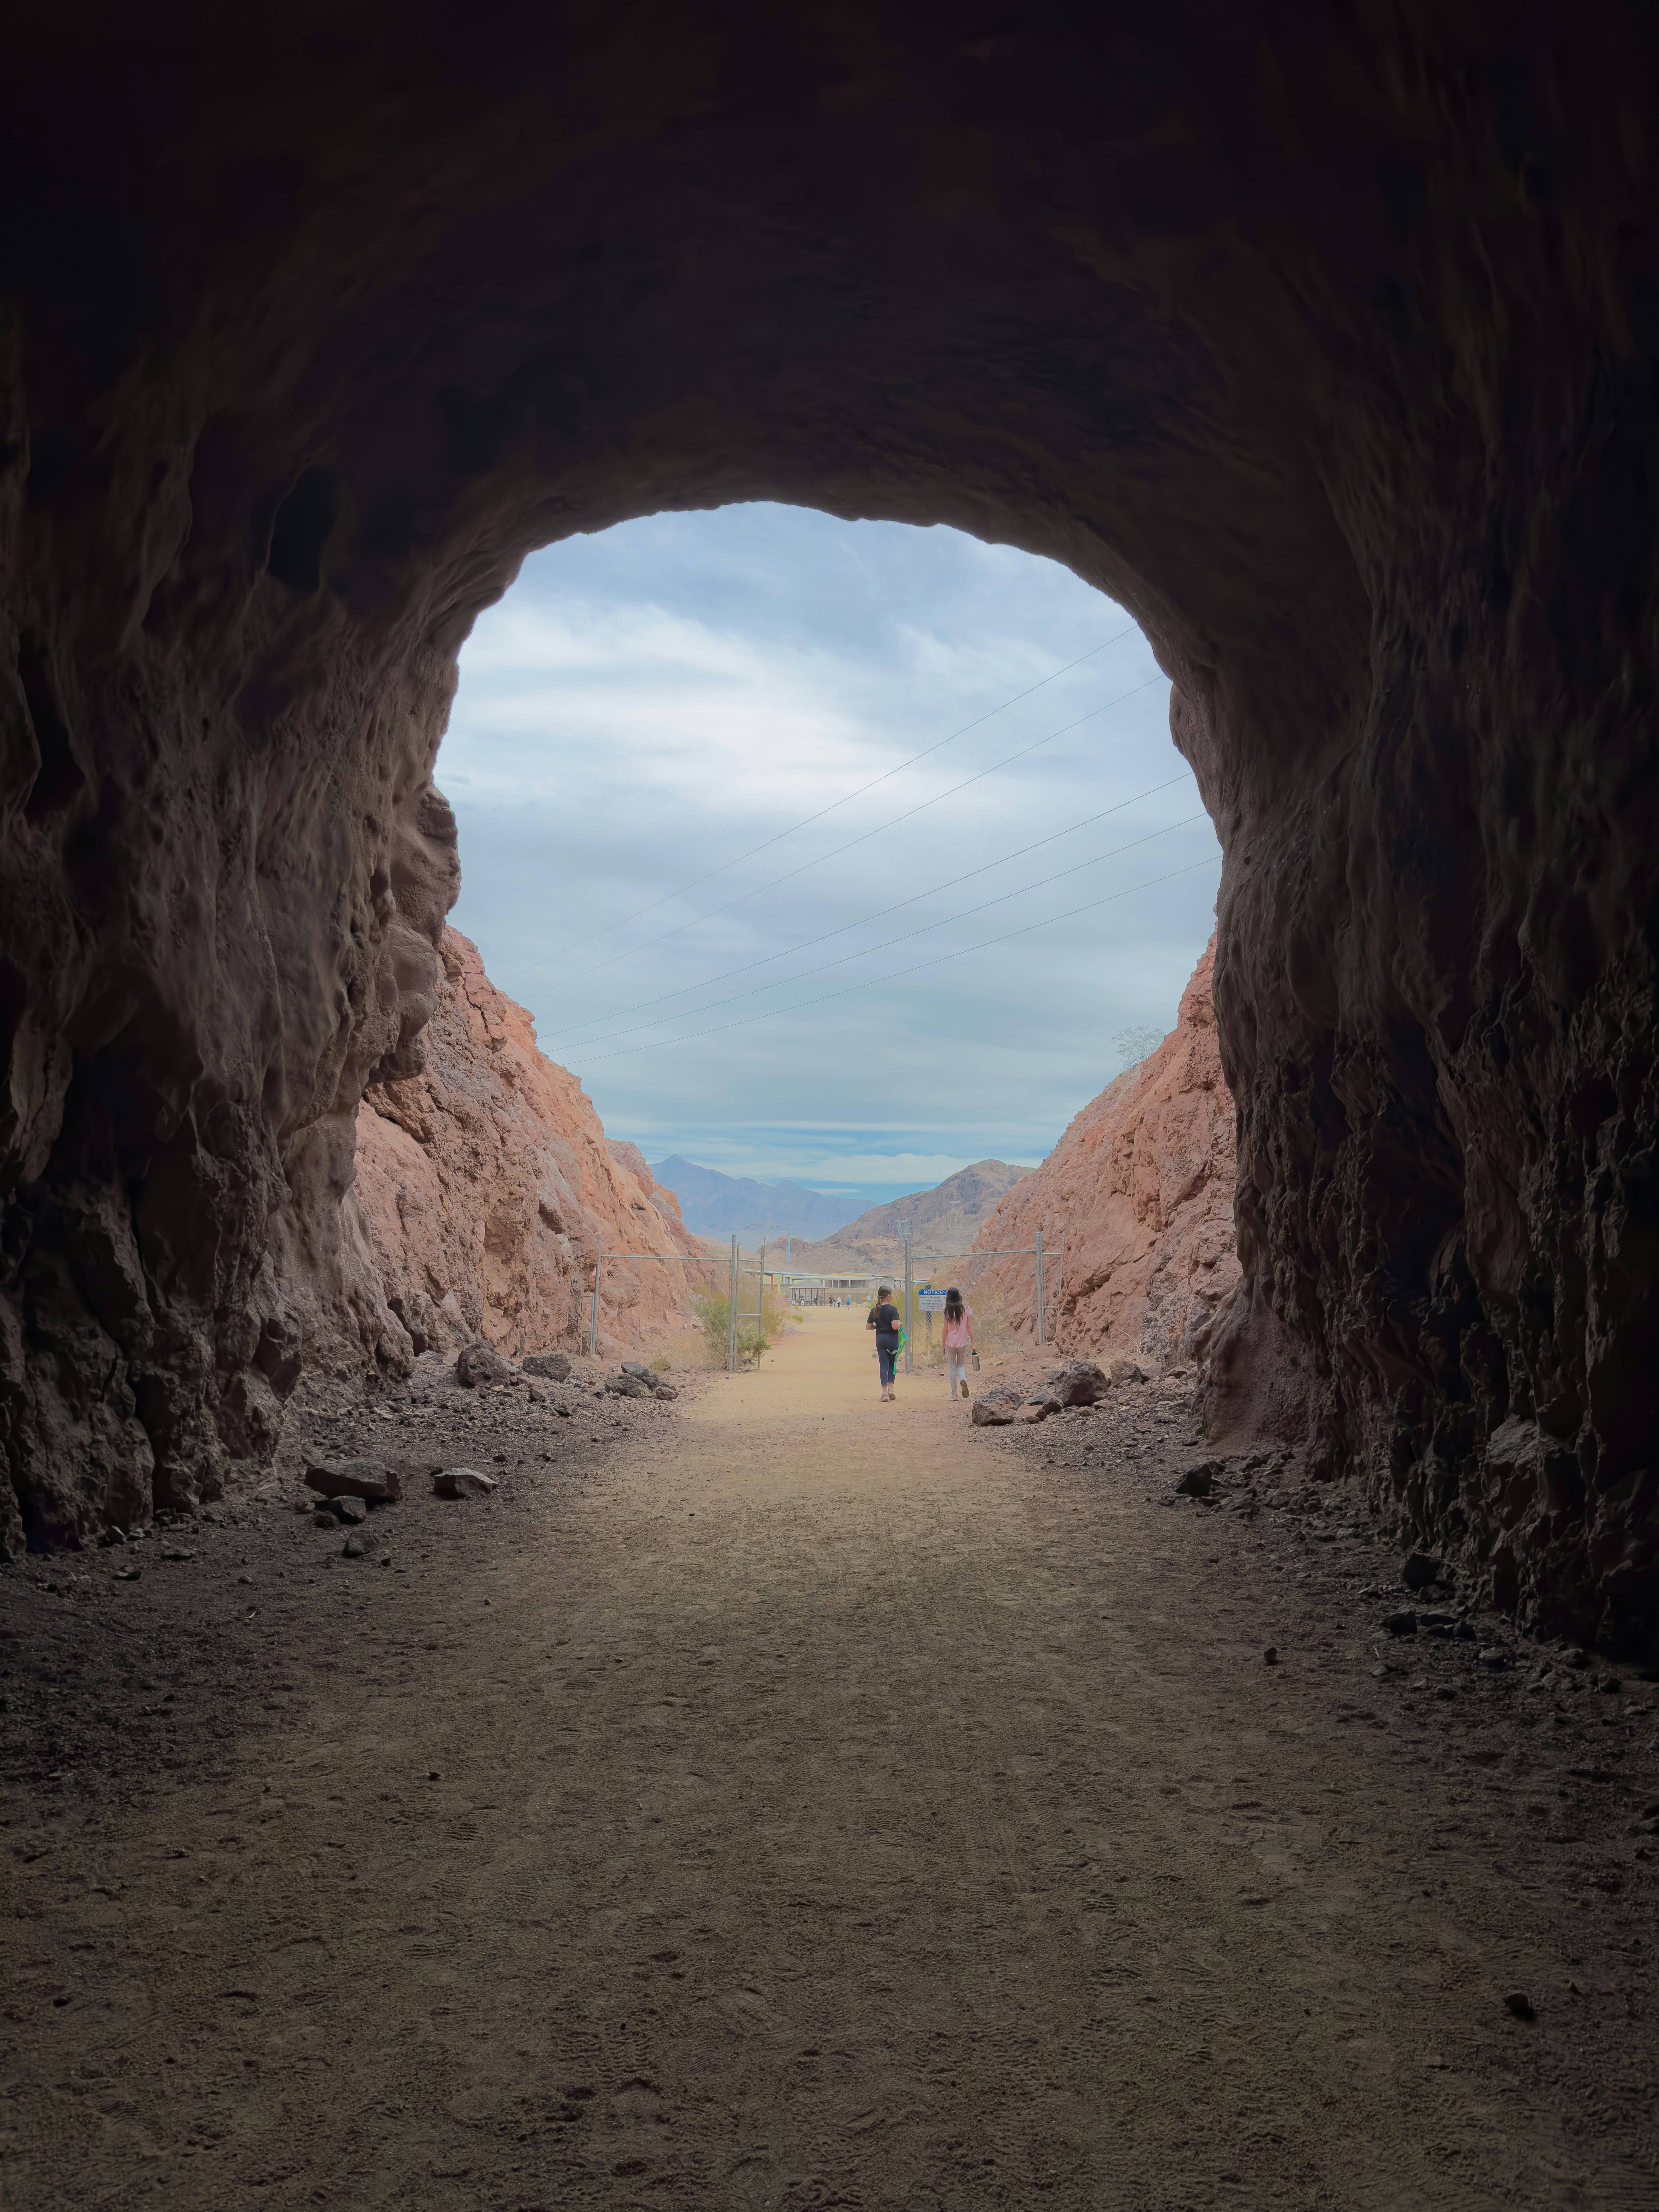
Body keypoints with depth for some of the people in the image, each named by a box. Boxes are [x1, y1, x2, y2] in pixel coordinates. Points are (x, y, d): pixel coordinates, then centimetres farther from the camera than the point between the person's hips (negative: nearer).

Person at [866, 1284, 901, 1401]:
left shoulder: (874, 1310, 2)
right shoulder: (893, 1309, -13)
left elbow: (868, 1327, 6)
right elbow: (895, 1326, -23)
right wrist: (899, 1324, -2)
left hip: (880, 1339, 3)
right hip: (892, 1339, -3)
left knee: (884, 1365, 6)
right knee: (892, 1363, 17)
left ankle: (885, 1393, -1)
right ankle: (891, 1389, 9)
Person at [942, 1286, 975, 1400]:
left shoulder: (948, 1311, -7)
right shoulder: (966, 1309, -3)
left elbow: (946, 1330, -4)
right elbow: (970, 1327, -1)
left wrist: (943, 1345, 4)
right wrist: (973, 1343, 5)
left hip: (951, 1343, -1)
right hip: (963, 1343, 1)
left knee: (952, 1367, 10)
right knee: (961, 1365, 16)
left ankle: (954, 1393, 9)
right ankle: (963, 1379, -17)